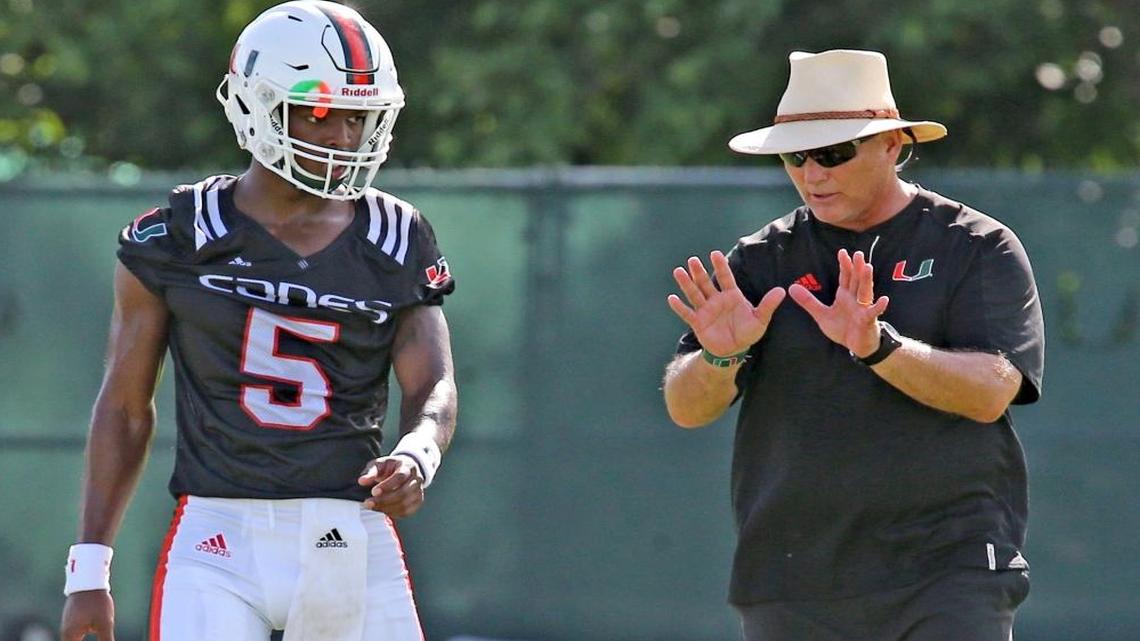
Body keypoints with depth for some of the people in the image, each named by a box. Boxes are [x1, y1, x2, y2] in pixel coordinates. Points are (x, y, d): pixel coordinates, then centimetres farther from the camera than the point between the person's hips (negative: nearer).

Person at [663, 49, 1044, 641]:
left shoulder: (978, 248, 3)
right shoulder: (762, 261, 10)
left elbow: (990, 392, -11)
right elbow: (686, 409, 2)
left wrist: (876, 345, -26)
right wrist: (720, 355, -21)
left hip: (949, 582, -3)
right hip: (791, 590, 3)